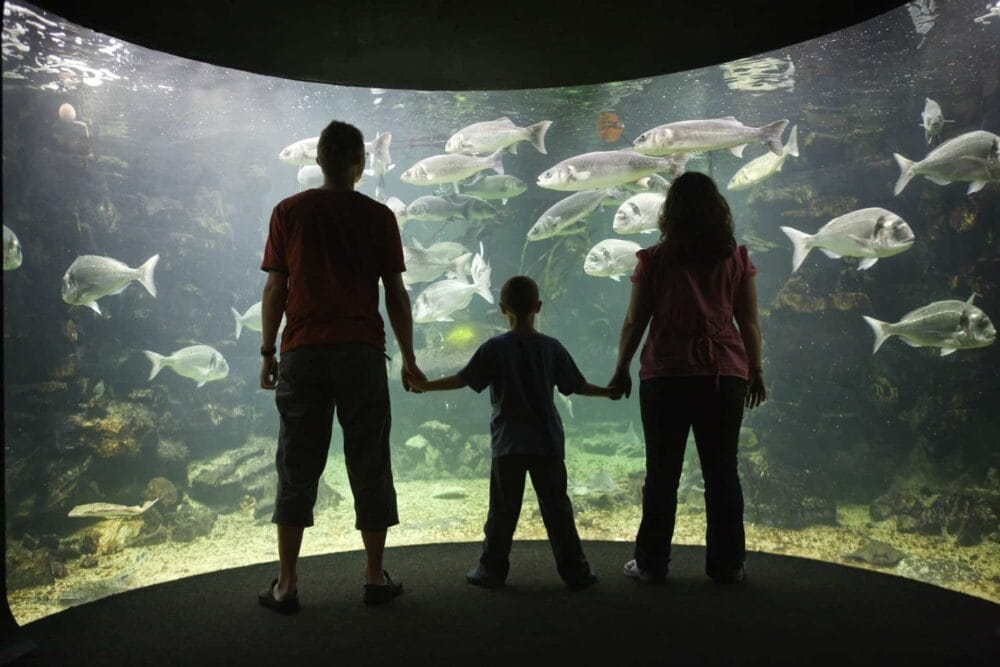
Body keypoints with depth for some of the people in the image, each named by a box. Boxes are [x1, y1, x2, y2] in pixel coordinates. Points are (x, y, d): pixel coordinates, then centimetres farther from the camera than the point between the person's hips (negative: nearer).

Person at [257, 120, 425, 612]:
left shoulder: (288, 212, 5)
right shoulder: (378, 217, 3)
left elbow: (275, 289, 4)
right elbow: (395, 295, 2)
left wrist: (267, 353, 12)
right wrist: (408, 358, 9)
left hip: (303, 352, 1)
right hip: (361, 351, -1)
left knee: (297, 468, 7)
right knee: (369, 465, 7)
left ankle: (286, 585, 11)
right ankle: (375, 578, 14)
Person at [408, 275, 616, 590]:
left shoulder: (495, 348, -7)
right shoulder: (552, 347, 0)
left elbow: (463, 379, -8)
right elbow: (577, 385, 7)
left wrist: (426, 385, 5)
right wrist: (606, 391, 25)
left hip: (508, 445, -1)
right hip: (547, 443, 2)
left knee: (503, 511, 7)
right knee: (556, 507, 7)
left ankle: (492, 571, 15)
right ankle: (575, 571, 11)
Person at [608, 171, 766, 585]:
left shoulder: (654, 261, -2)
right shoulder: (736, 259, 3)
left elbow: (634, 322, -1)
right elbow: (749, 323, 4)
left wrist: (622, 370, 9)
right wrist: (756, 371, 15)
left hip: (665, 374, -2)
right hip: (724, 375, 2)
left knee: (662, 472, 6)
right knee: (722, 472, 10)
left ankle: (651, 563, 12)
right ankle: (727, 564, 16)